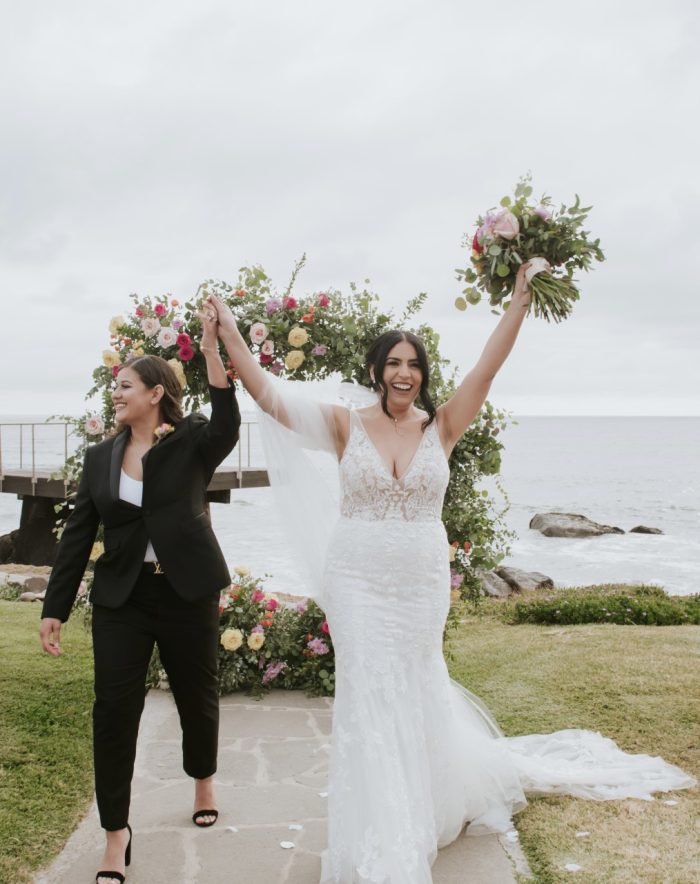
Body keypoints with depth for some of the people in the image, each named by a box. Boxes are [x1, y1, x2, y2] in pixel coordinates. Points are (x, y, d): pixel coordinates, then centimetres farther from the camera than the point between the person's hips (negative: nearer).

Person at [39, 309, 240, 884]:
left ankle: (204, 780, 44)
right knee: (114, 709, -3)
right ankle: (116, 836, 9)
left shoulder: (192, 442, -4)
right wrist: (55, 610, 4)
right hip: (121, 599, 3)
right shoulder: (100, 458, 6)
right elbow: (77, 537, 7)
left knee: (197, 695, 14)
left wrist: (212, 351, -35)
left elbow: (227, 428, -28)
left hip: (187, 594, -2)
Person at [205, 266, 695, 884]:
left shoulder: (441, 427, -1)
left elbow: (488, 366, -9)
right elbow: (270, 396, -9)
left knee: (416, 691, 15)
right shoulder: (345, 426, -4)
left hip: (422, 581, 1)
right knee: (370, 695, 0)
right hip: (358, 582, -1)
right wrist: (231, 336, -15)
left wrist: (520, 298, -13)